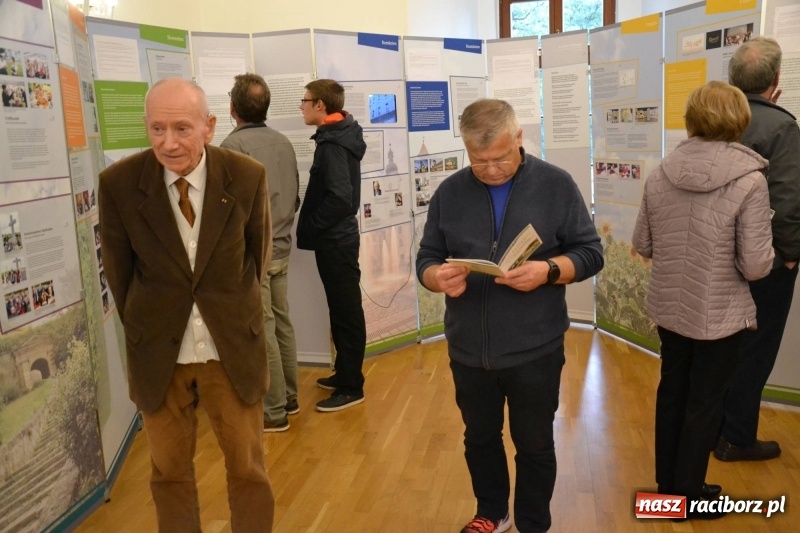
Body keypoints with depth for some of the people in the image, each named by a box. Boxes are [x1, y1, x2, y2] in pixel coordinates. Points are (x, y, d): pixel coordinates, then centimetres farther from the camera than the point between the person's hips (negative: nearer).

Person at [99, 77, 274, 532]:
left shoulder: (248, 176, -12)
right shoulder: (118, 183, -12)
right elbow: (119, 270, 2)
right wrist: (143, 329, 10)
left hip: (233, 345, 0)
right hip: (158, 350, 1)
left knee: (248, 468, 12)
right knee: (170, 470, 16)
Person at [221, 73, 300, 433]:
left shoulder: (233, 144, -15)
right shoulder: (283, 142, 7)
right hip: (281, 248, 7)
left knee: (262, 331, 0)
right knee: (282, 324, 15)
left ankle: (274, 411, 9)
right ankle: (289, 397, 27)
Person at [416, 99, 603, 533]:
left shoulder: (556, 185, -6)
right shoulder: (449, 192, 0)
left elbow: (590, 253, -4)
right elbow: (426, 258, 4)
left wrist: (548, 271, -23)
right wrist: (438, 277, -19)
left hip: (535, 350, -2)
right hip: (469, 351, 3)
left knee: (534, 445, 15)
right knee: (479, 439, 21)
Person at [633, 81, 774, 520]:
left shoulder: (659, 175, -5)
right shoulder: (749, 180, -18)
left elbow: (642, 246, 3)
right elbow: (756, 266, -18)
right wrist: (746, 251, 2)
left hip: (669, 308, 4)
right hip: (719, 315, -4)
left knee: (672, 391, 21)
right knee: (705, 402, 12)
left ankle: (667, 484, 37)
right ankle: (688, 494, 29)